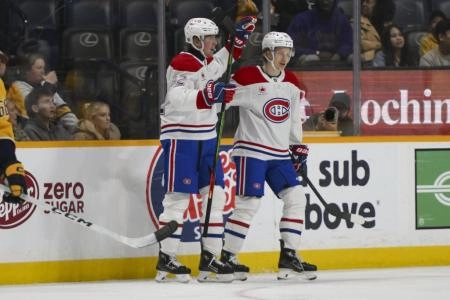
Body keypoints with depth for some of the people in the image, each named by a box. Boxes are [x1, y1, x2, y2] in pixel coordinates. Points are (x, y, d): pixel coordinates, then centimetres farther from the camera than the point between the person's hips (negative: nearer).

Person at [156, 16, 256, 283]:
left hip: (206, 138, 9)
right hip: (180, 138, -9)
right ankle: (166, 259, -5)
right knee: (179, 198, -9)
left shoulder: (208, 61, 12)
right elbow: (178, 99, -28)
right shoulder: (182, 64, -14)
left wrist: (239, 39, 18)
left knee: (216, 196, 4)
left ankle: (209, 258, 8)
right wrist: (210, 94, -40)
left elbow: (223, 63, 33)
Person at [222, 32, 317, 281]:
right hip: (251, 150, -7)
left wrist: (298, 147, 18)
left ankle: (288, 256, 5)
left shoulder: (291, 83, 11)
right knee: (249, 202, -12)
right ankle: (227, 257, -3)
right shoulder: (247, 78, -10)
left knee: (296, 198, -1)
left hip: (279, 155, 7)